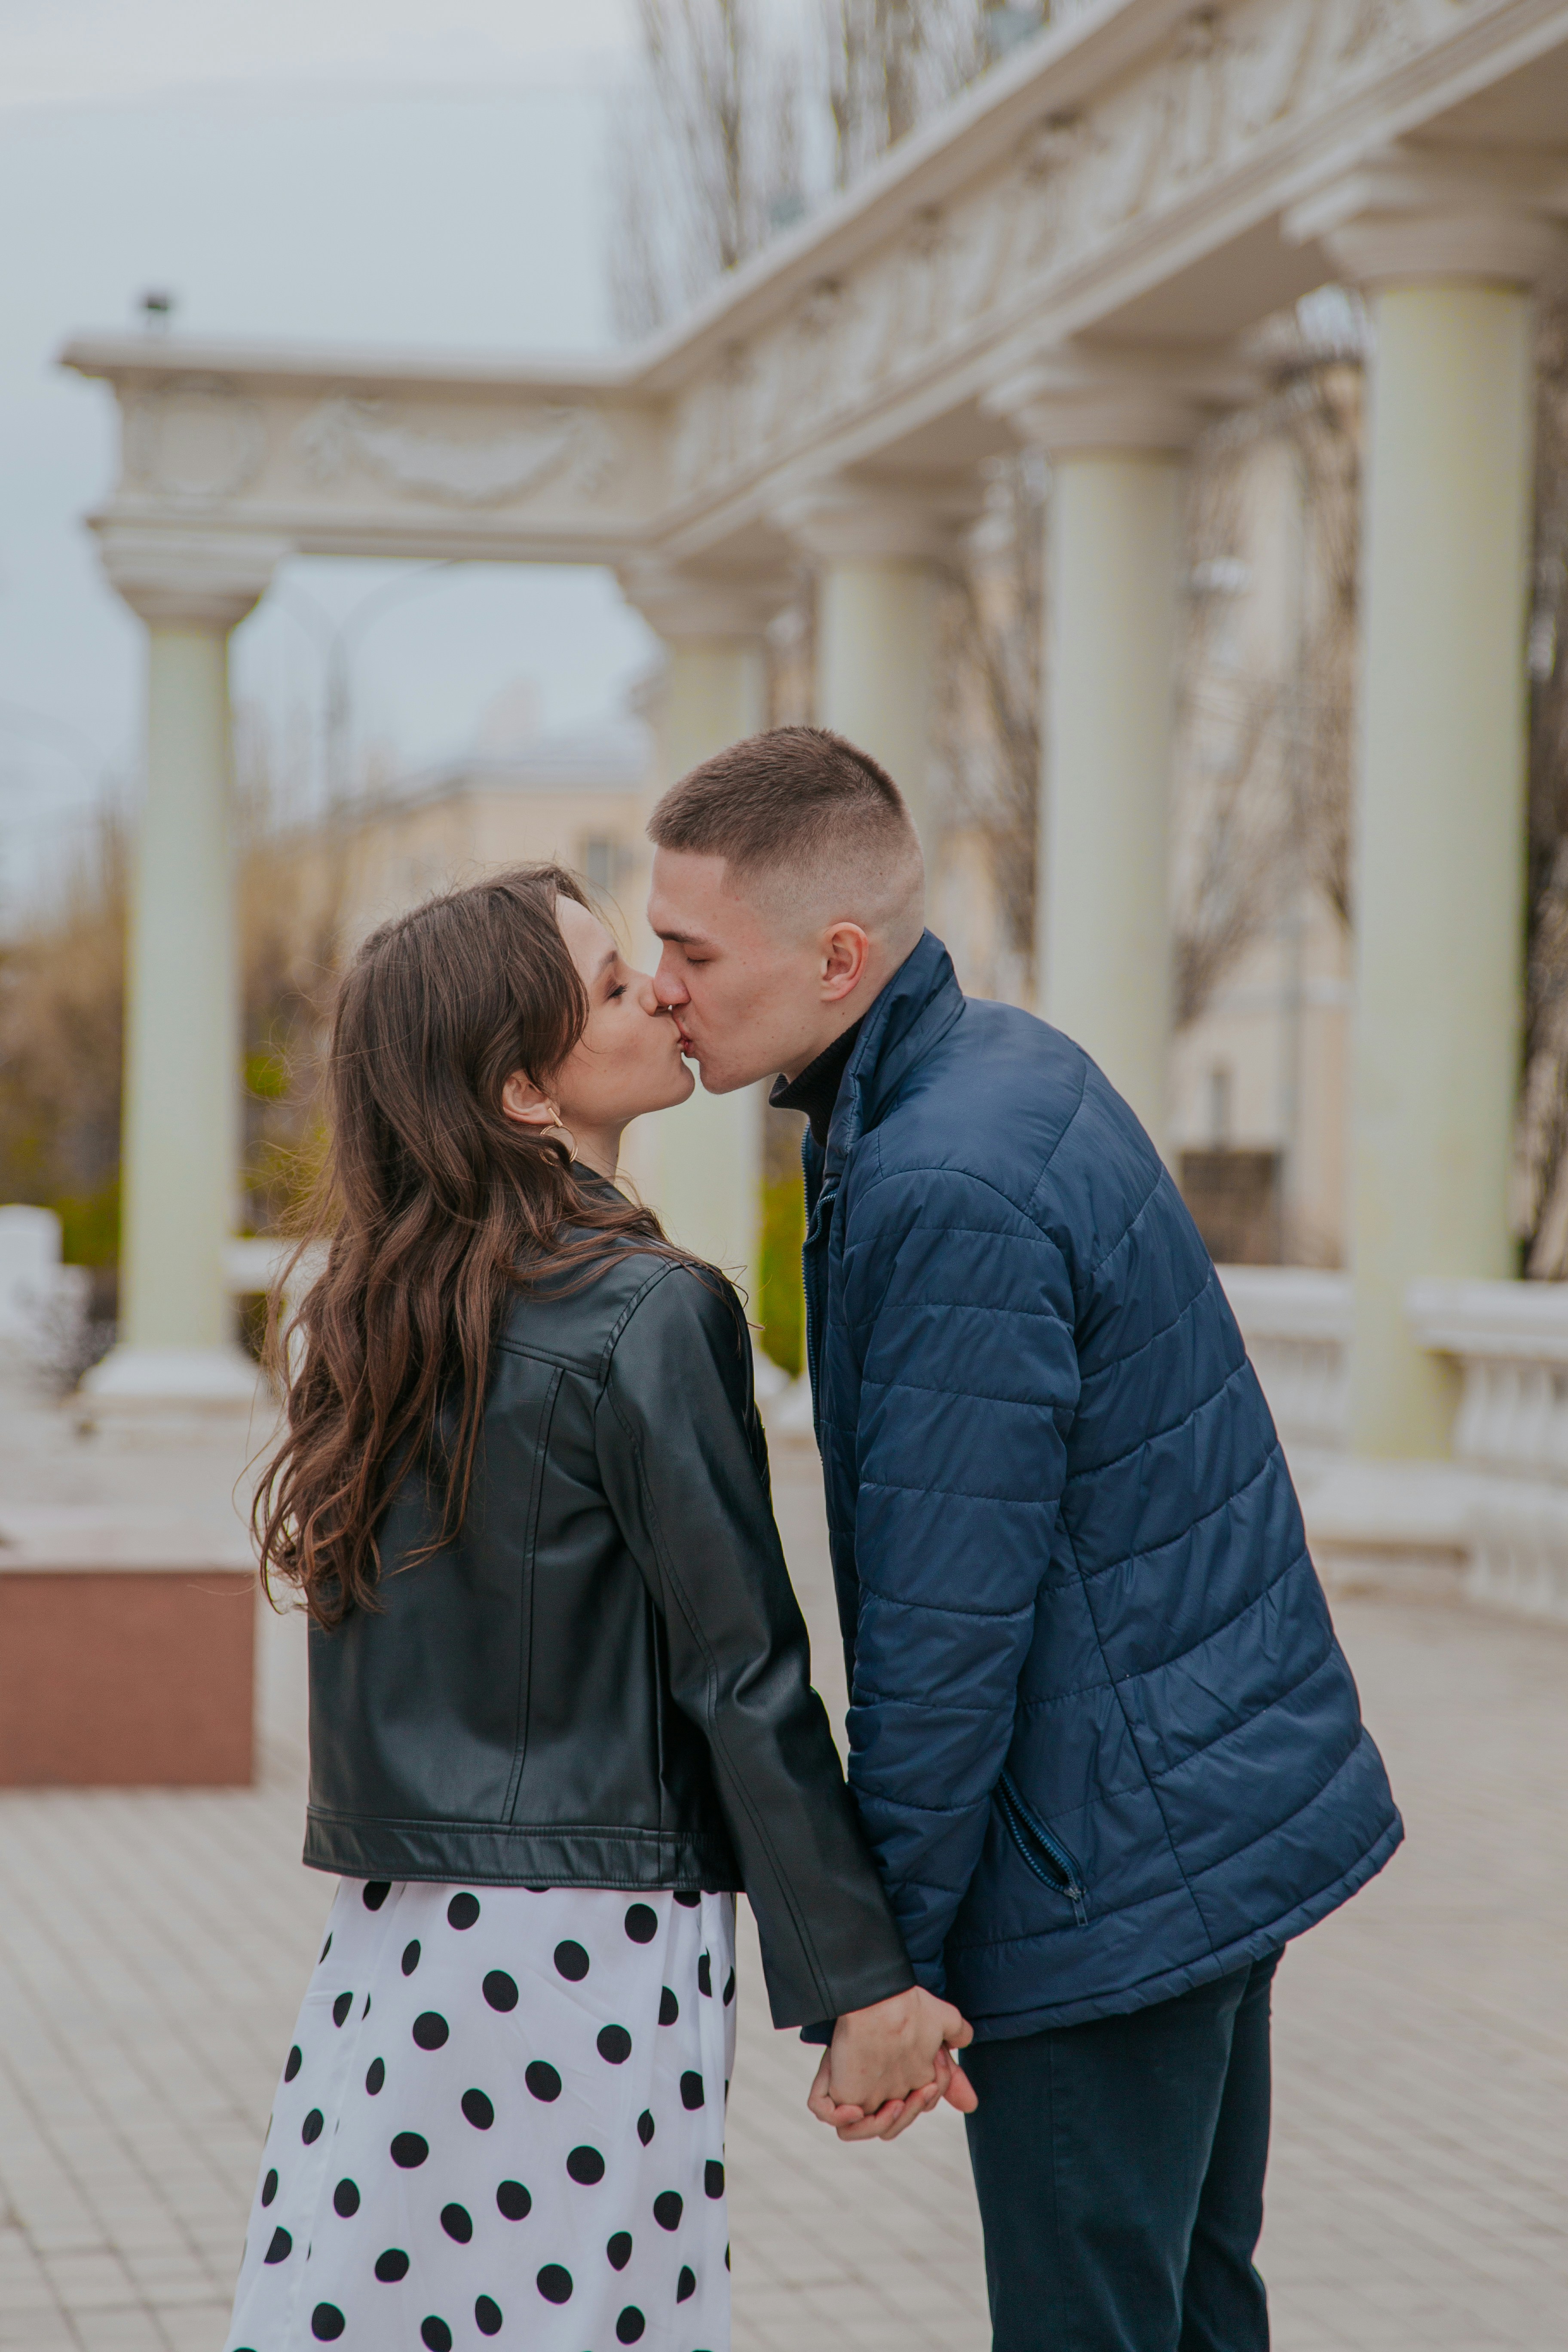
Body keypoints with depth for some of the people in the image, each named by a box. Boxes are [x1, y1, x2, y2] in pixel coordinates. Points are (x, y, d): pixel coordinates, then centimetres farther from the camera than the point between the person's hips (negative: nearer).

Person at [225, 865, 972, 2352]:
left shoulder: (373, 1307, 9)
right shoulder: (646, 1317, -12)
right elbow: (740, 1673, -12)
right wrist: (860, 1978, -8)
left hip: (392, 1940, 7)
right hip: (586, 1943, -7)